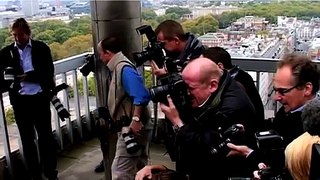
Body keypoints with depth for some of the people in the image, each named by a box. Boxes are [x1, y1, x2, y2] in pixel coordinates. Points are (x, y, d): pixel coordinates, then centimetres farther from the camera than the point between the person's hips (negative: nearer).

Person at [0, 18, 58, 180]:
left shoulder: (41, 48, 0)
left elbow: (48, 72, -6)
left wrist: (27, 76, -17)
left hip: (40, 98, -1)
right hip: (20, 101, 1)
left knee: (46, 136, 9)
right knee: (27, 139, 10)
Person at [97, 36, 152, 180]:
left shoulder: (124, 69, -19)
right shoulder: (118, 67, 12)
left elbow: (142, 96, -28)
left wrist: (136, 119, -26)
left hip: (132, 128, -10)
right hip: (136, 127, 10)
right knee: (139, 168, 20)